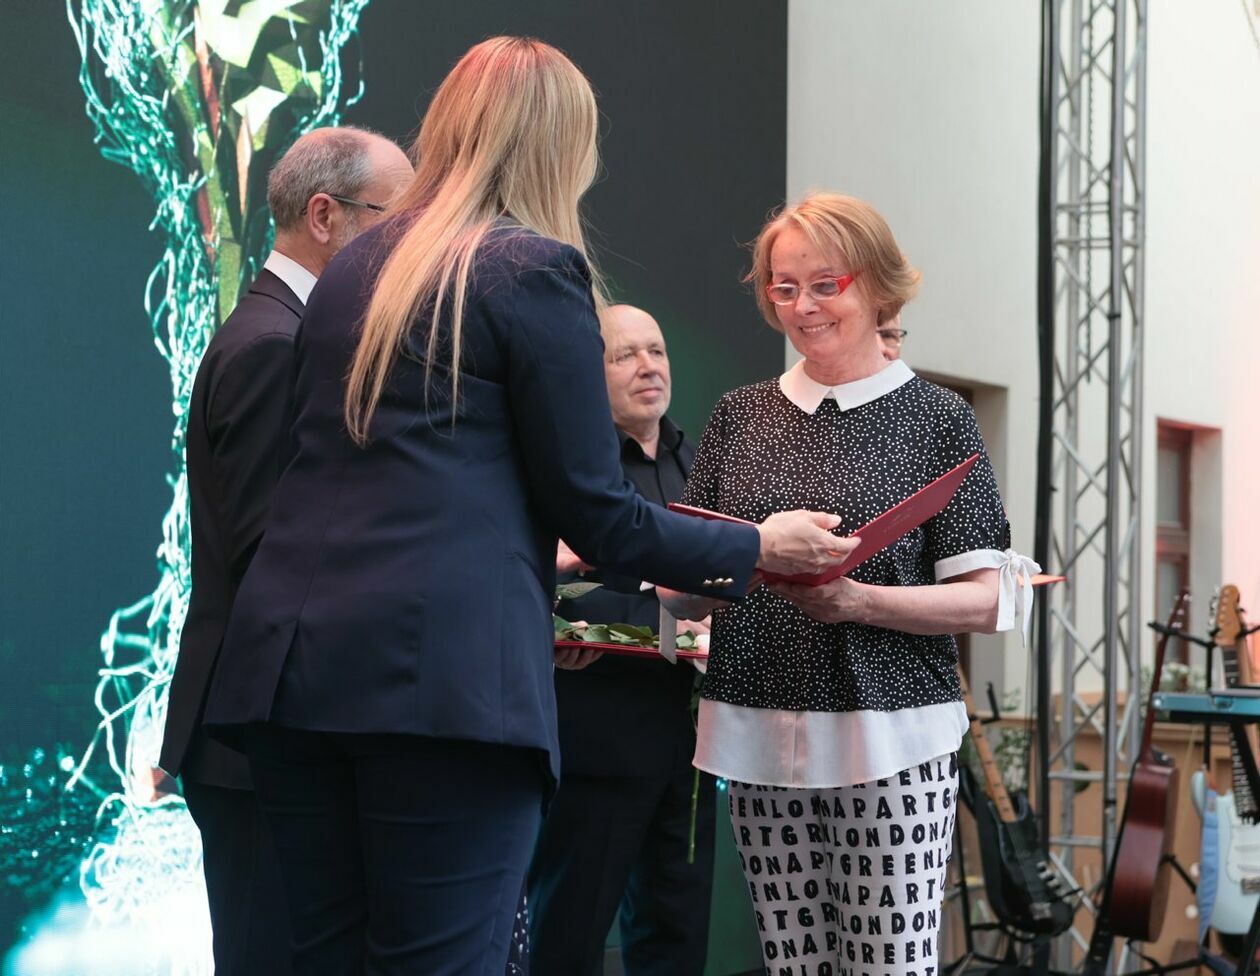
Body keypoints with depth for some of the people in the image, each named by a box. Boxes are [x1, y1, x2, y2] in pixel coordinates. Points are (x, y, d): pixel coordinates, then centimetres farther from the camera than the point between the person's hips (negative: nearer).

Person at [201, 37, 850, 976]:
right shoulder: (538, 269, -2)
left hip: (290, 660, 7)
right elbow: (597, 511, -3)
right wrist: (756, 547, 11)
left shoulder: (356, 265, 19)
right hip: (441, 674, -7)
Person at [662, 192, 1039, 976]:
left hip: (891, 741, -3)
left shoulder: (936, 418, 3)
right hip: (759, 736, 3)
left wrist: (856, 600, -17)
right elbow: (683, 593, 13)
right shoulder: (740, 417, 12)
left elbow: (985, 601, -3)